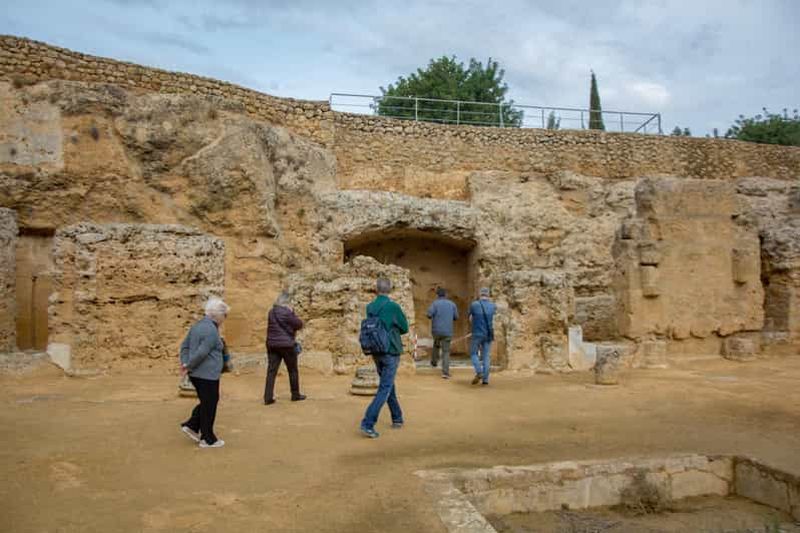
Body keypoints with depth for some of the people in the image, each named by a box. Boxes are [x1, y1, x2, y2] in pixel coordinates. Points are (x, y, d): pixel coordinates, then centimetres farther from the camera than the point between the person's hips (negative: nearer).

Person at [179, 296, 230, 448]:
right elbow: (202, 352, -24)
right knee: (209, 405, 3)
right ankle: (208, 439, 13)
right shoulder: (212, 330, -19)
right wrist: (188, 366, -11)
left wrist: (184, 363, 6)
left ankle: (191, 425, 21)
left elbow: (184, 346, 15)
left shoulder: (197, 326, 12)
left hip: (196, 374, 9)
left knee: (206, 403, 23)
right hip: (208, 375, -9)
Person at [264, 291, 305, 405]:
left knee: (271, 371, 3)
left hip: (272, 344, 6)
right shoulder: (286, 312, -14)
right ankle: (295, 395, 19)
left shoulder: (271, 312, 9)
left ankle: (268, 397, -1)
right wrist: (292, 313, 5)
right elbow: (299, 325, -8)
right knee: (293, 370, 9)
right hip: (286, 345, -6)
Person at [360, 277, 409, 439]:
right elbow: (405, 328, -3)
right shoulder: (393, 306, -14)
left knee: (389, 385, 19)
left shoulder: (370, 307, 1)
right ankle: (368, 423, -13)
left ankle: (397, 419, 29)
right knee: (385, 388, -4)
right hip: (391, 352, -6)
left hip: (376, 352, 6)